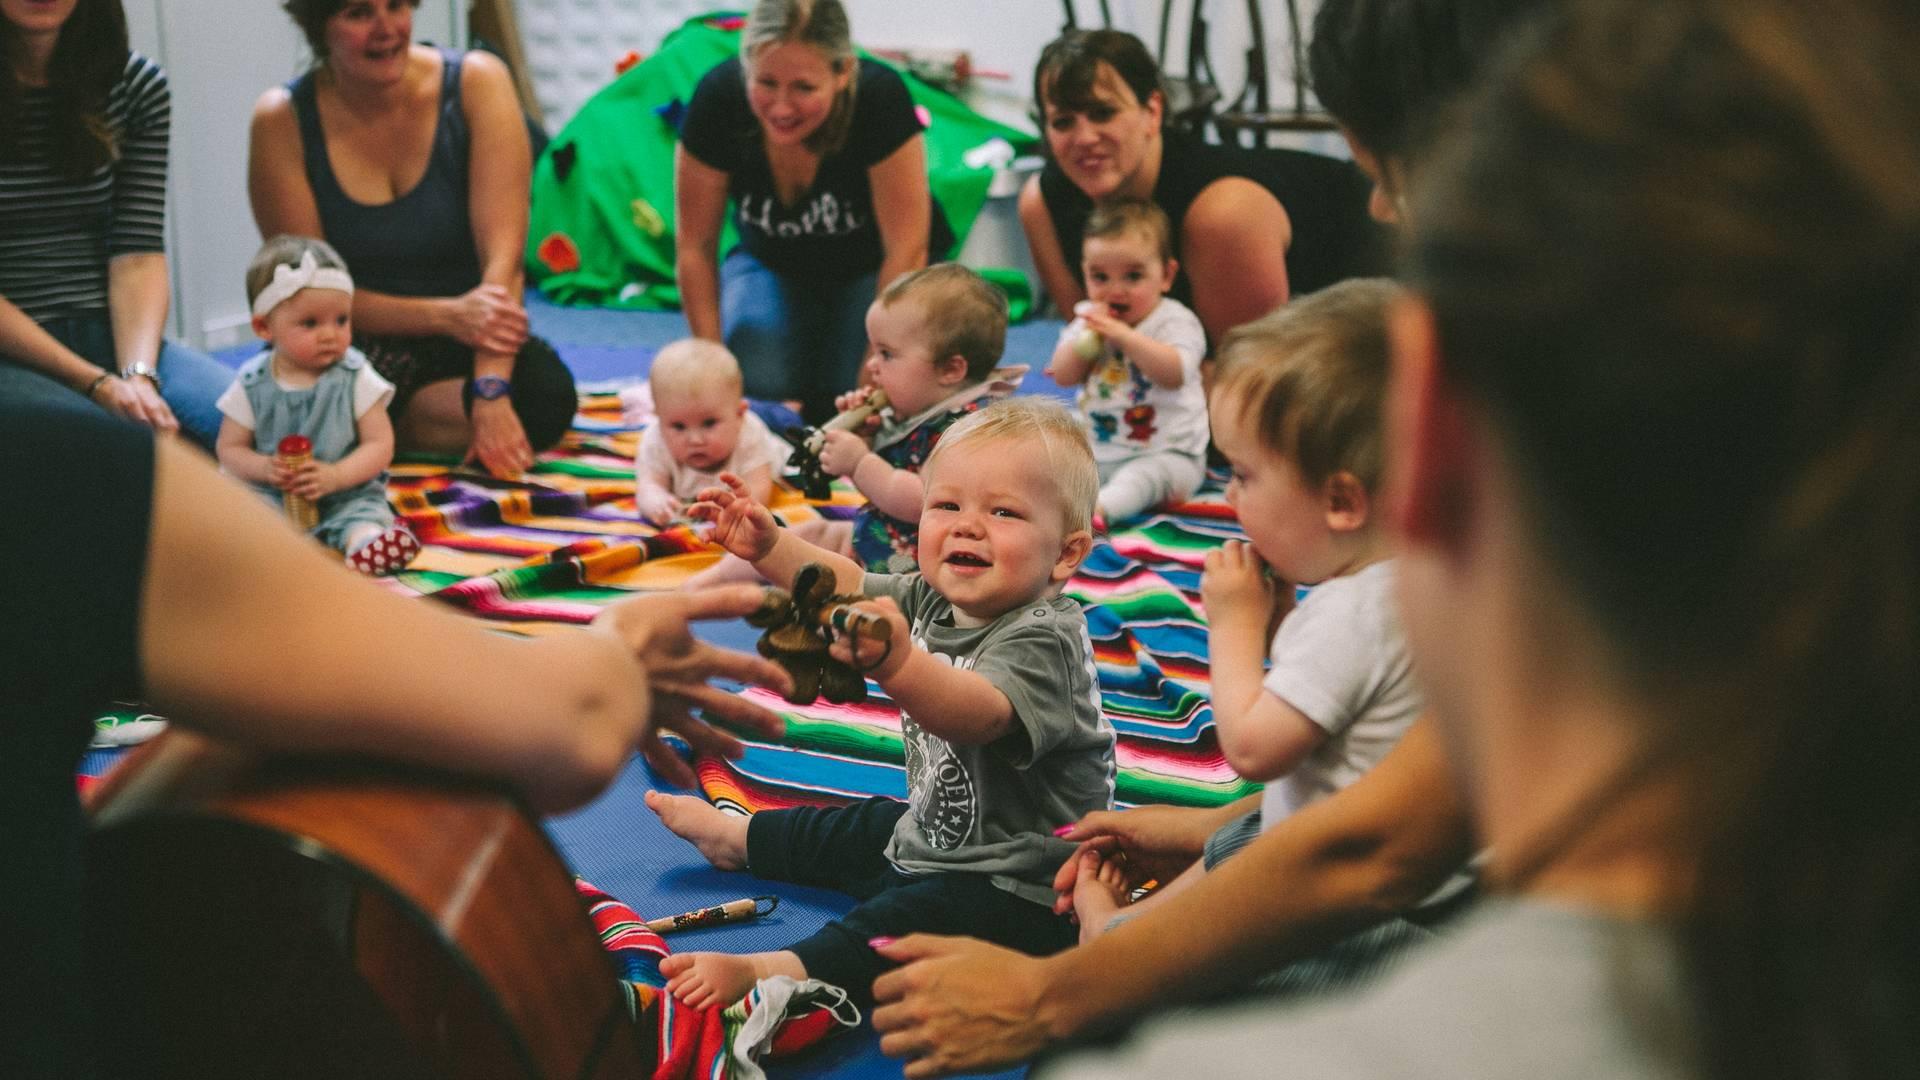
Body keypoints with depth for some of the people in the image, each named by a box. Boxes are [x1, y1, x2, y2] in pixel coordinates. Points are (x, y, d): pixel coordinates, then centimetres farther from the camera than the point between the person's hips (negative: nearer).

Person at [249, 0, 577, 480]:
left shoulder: (475, 83, -9)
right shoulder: (283, 120, -9)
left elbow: (503, 256, -18)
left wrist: (491, 391, -31)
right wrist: (446, 315, -23)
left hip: (464, 345, 1)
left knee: (544, 394, -32)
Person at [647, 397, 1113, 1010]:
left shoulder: (1043, 638, -29)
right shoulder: (932, 601, -1)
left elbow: (976, 716, -47)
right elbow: (847, 586, 16)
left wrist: (899, 665, -65)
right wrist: (769, 546, 2)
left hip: (1022, 889, -10)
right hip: (931, 833, 10)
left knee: (911, 919, -35)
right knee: (852, 833, 32)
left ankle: (770, 973, -51)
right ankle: (737, 837, 57)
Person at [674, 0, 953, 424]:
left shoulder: (879, 99, -33)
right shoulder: (717, 100, -27)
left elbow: (906, 253, -26)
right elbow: (695, 246, -14)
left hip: (871, 266, -2)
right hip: (775, 262, 2)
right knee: (757, 374, -24)